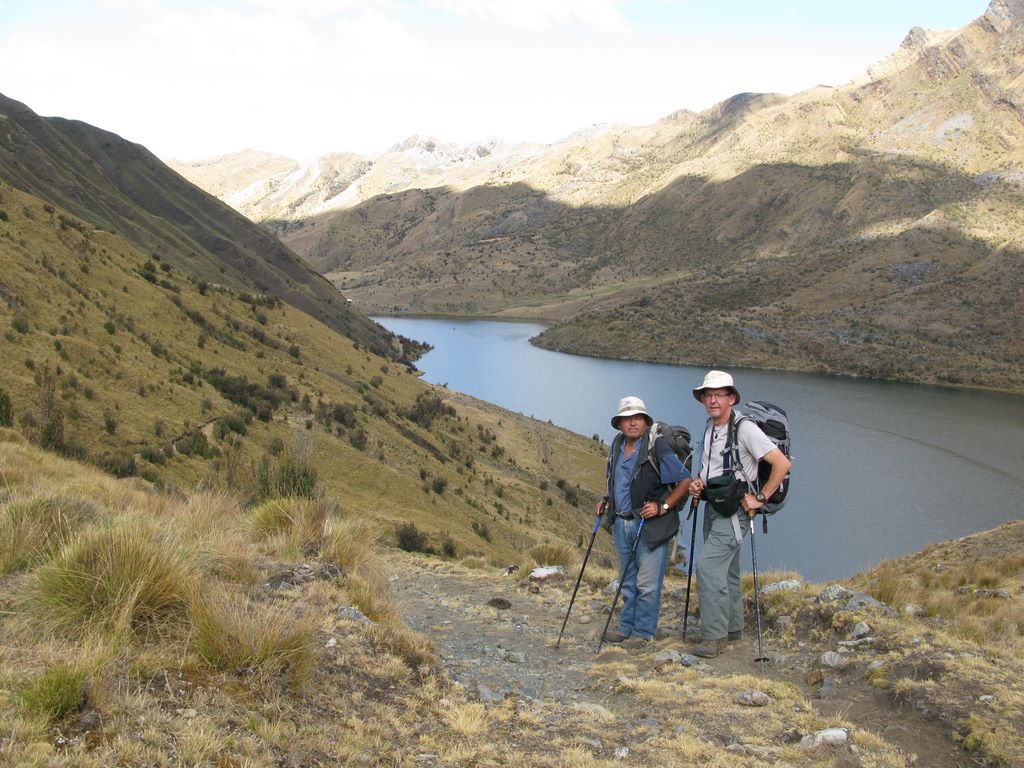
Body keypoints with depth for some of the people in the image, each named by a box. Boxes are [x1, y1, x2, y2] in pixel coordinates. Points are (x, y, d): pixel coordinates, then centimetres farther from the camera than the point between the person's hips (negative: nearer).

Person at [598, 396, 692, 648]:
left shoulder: (657, 449, -13)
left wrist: (663, 506, -18)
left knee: (647, 583, 0)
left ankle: (643, 632, 12)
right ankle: (626, 627, 28)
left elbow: (685, 482, -12)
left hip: (650, 525, -7)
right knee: (627, 581, 17)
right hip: (621, 523, 7)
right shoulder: (616, 447, 9)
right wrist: (607, 501, 11)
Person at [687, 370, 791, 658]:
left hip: (734, 510, -9)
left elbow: (782, 464, -20)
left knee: (708, 566, -15)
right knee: (725, 571, 16)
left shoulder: (744, 429, -18)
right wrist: (698, 482, 2)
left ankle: (714, 635, -7)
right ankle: (732, 627, 29)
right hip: (714, 507, 9)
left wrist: (760, 498, -17)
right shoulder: (710, 428, 8)